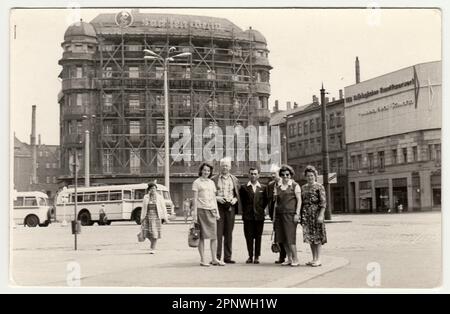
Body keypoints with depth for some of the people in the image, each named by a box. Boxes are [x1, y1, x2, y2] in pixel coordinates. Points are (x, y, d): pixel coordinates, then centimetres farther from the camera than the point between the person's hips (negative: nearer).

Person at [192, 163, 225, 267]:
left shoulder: (211, 182, 17)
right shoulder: (197, 182, 2)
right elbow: (195, 198, -2)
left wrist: (217, 211, 13)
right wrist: (195, 213, -8)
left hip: (211, 210, 5)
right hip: (201, 210, -5)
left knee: (214, 235, 0)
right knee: (202, 236, -3)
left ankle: (214, 259, 5)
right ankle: (202, 260, 2)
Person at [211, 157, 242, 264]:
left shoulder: (234, 179, 13)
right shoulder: (214, 179, 5)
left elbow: (238, 194, 16)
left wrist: (235, 199, -3)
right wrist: (217, 198, -11)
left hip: (230, 207, 3)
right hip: (218, 207, -3)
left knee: (228, 233, 5)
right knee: (218, 233, -6)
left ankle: (227, 257, 11)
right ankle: (217, 257, -2)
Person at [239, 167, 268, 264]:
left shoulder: (263, 187, 7)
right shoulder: (244, 188, 4)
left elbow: (265, 201, 12)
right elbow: (242, 201, 10)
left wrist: (261, 210, 4)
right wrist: (245, 211, 5)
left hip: (259, 216, 0)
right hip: (248, 216, 0)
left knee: (258, 237, 4)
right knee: (249, 237, 1)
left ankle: (257, 256, 11)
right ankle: (250, 256, 11)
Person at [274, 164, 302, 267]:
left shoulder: (295, 185, 1)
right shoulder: (278, 186, 13)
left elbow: (299, 200, -2)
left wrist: (297, 214, -11)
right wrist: (274, 215, 12)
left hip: (290, 213, -5)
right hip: (280, 214, 5)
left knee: (290, 237, -9)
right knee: (283, 238, 4)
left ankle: (295, 260, -2)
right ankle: (289, 259, 13)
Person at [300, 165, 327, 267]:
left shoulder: (319, 187, -4)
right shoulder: (303, 188, 14)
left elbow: (323, 202, -9)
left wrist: (321, 215, -17)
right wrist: (301, 215, 12)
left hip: (316, 212, -6)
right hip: (306, 213, 6)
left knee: (317, 236, -3)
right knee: (309, 236, 7)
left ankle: (318, 259, 0)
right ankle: (314, 258, 15)